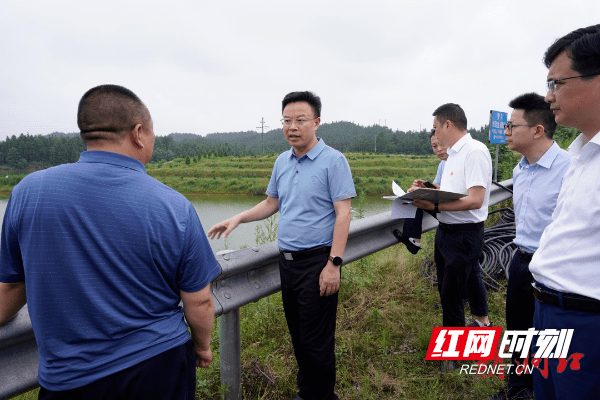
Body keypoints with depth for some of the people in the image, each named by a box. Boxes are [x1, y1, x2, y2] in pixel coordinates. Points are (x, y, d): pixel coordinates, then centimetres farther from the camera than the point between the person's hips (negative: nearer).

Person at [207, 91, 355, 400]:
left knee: (316, 340, 2)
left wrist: (334, 264, -18)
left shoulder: (333, 160, -10)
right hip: (286, 260, 7)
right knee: (297, 335, 18)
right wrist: (238, 218, 4)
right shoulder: (282, 161, 10)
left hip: (316, 261, -6)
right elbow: (272, 203, 19)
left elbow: (343, 214, -13)